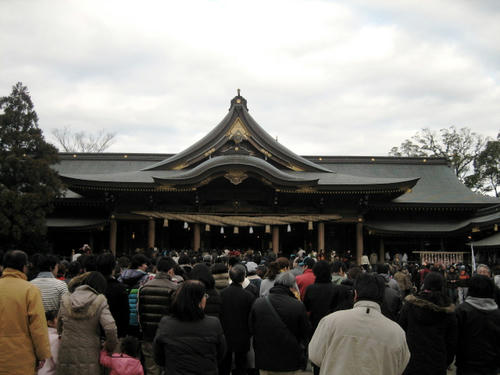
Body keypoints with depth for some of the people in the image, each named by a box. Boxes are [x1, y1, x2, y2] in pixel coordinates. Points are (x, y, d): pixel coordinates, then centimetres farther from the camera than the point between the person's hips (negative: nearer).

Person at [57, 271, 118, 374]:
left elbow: (59, 327, 12)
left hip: (66, 355, 3)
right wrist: (110, 348, -1)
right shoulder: (100, 301, -10)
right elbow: (110, 328, -17)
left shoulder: (66, 300, 1)